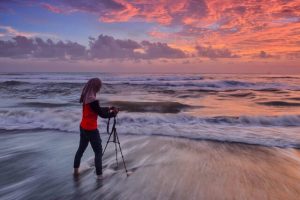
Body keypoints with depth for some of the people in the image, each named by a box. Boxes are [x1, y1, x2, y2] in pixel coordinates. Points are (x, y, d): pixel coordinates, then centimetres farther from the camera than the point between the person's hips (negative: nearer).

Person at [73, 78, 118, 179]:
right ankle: (99, 174, 8)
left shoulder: (86, 97, 4)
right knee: (98, 151, 3)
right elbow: (102, 114, -17)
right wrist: (114, 113, -3)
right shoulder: (92, 100, -24)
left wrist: (109, 108, 14)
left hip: (83, 127, 9)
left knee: (81, 148, 21)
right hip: (91, 129, -9)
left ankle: (76, 169, 32)